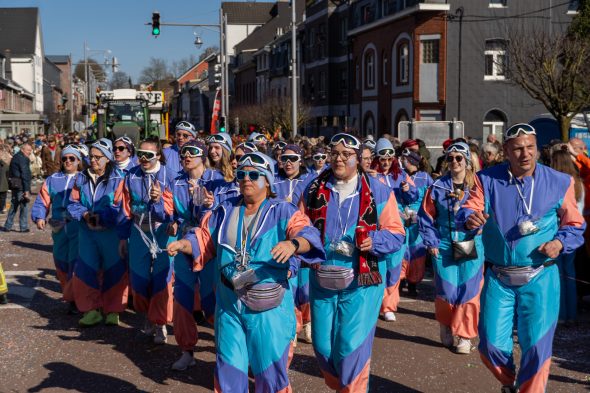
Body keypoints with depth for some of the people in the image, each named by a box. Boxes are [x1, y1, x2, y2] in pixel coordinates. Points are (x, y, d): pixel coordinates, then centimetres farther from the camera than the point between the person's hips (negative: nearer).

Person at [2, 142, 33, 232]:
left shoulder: (15, 157, 16)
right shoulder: (23, 159, -13)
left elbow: (10, 173, 19)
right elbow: (25, 175, -19)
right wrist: (26, 190, -21)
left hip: (14, 186, 9)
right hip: (21, 187, -9)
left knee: (13, 206, 15)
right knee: (24, 206, 0)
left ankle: (7, 226, 17)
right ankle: (24, 227, 5)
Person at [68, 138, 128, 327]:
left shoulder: (117, 179, -8)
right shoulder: (82, 177, 8)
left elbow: (119, 207, -13)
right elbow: (73, 203, 7)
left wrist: (101, 217, -21)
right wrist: (84, 214, -12)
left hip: (110, 232, -4)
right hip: (87, 232, 4)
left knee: (114, 271, 4)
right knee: (86, 271, 4)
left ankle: (113, 311, 17)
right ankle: (92, 310, 15)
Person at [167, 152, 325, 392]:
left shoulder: (283, 212, -4)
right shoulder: (224, 211, 11)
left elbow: (308, 234, -20)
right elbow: (203, 239, 16)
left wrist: (293, 243, -43)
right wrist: (183, 244, -5)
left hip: (268, 307, -4)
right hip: (229, 304, 4)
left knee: (270, 368, 6)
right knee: (229, 368, 13)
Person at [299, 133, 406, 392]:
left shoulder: (378, 191, -3)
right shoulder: (314, 190, 6)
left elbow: (396, 234, -2)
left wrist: (374, 242, -21)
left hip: (361, 282, -4)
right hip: (322, 280, 4)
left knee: (351, 347, -5)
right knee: (322, 346, 11)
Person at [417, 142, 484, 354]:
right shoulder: (438, 186, 2)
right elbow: (426, 216, 5)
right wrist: (431, 242, 0)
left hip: (471, 247, -1)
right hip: (444, 247, 1)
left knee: (469, 291, -1)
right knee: (445, 291, 3)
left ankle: (464, 335, 12)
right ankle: (446, 326, 27)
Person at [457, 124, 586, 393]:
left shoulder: (559, 182, -1)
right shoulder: (487, 180, -1)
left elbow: (574, 224, 7)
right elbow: (468, 210, -12)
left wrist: (560, 243, -13)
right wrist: (470, 218, -36)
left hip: (540, 278, -1)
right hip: (498, 277, 1)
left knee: (537, 345, 0)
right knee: (491, 344, 4)